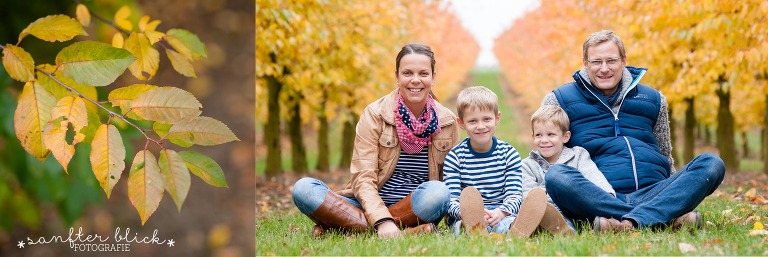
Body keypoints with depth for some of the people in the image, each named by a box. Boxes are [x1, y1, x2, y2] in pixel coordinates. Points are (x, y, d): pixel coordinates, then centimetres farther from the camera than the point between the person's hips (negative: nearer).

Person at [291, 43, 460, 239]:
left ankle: (340, 225, -24)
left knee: (437, 192, -34)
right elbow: (363, 179, -11)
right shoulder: (374, 114, -4)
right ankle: (407, 232, -34)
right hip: (371, 206, -1)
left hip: (417, 211, 1)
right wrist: (382, 221, -27)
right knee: (303, 188, -25)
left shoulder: (447, 121, 4)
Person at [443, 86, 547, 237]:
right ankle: (472, 228, -68)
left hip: (501, 216, 1)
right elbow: (451, 200, -5)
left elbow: (514, 195, 0)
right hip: (463, 218, -1)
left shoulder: (509, 154, 9)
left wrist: (501, 212, -24)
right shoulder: (455, 157, 4)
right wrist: (466, 213, -29)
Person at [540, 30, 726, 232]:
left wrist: (677, 193, 13)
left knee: (712, 164, -19)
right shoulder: (560, 100, 14)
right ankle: (668, 216, -43)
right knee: (556, 176, -34)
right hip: (601, 198, -3)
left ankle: (632, 221, -42)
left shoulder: (653, 99, 22)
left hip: (653, 193, 3)